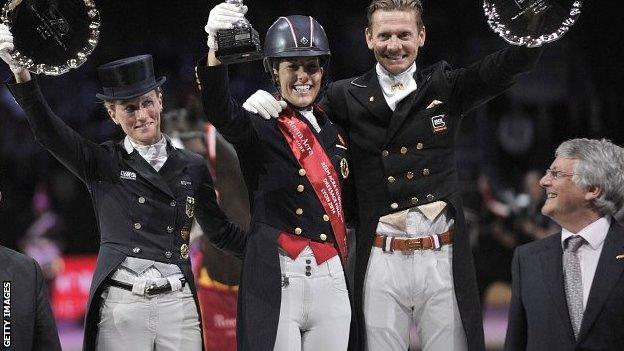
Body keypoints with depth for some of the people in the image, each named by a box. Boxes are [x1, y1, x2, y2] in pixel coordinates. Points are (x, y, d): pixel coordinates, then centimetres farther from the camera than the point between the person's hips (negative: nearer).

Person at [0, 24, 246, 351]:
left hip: (178, 305, 2)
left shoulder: (192, 167, 13)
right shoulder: (101, 163, 6)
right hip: (119, 308, -2)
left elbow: (221, 231, 22)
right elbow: (46, 129, -8)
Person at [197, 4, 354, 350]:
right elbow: (221, 112, -23)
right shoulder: (258, 128, 0)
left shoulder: (334, 135, 18)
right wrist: (216, 52, -40)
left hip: (330, 282, 5)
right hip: (275, 282, -5)